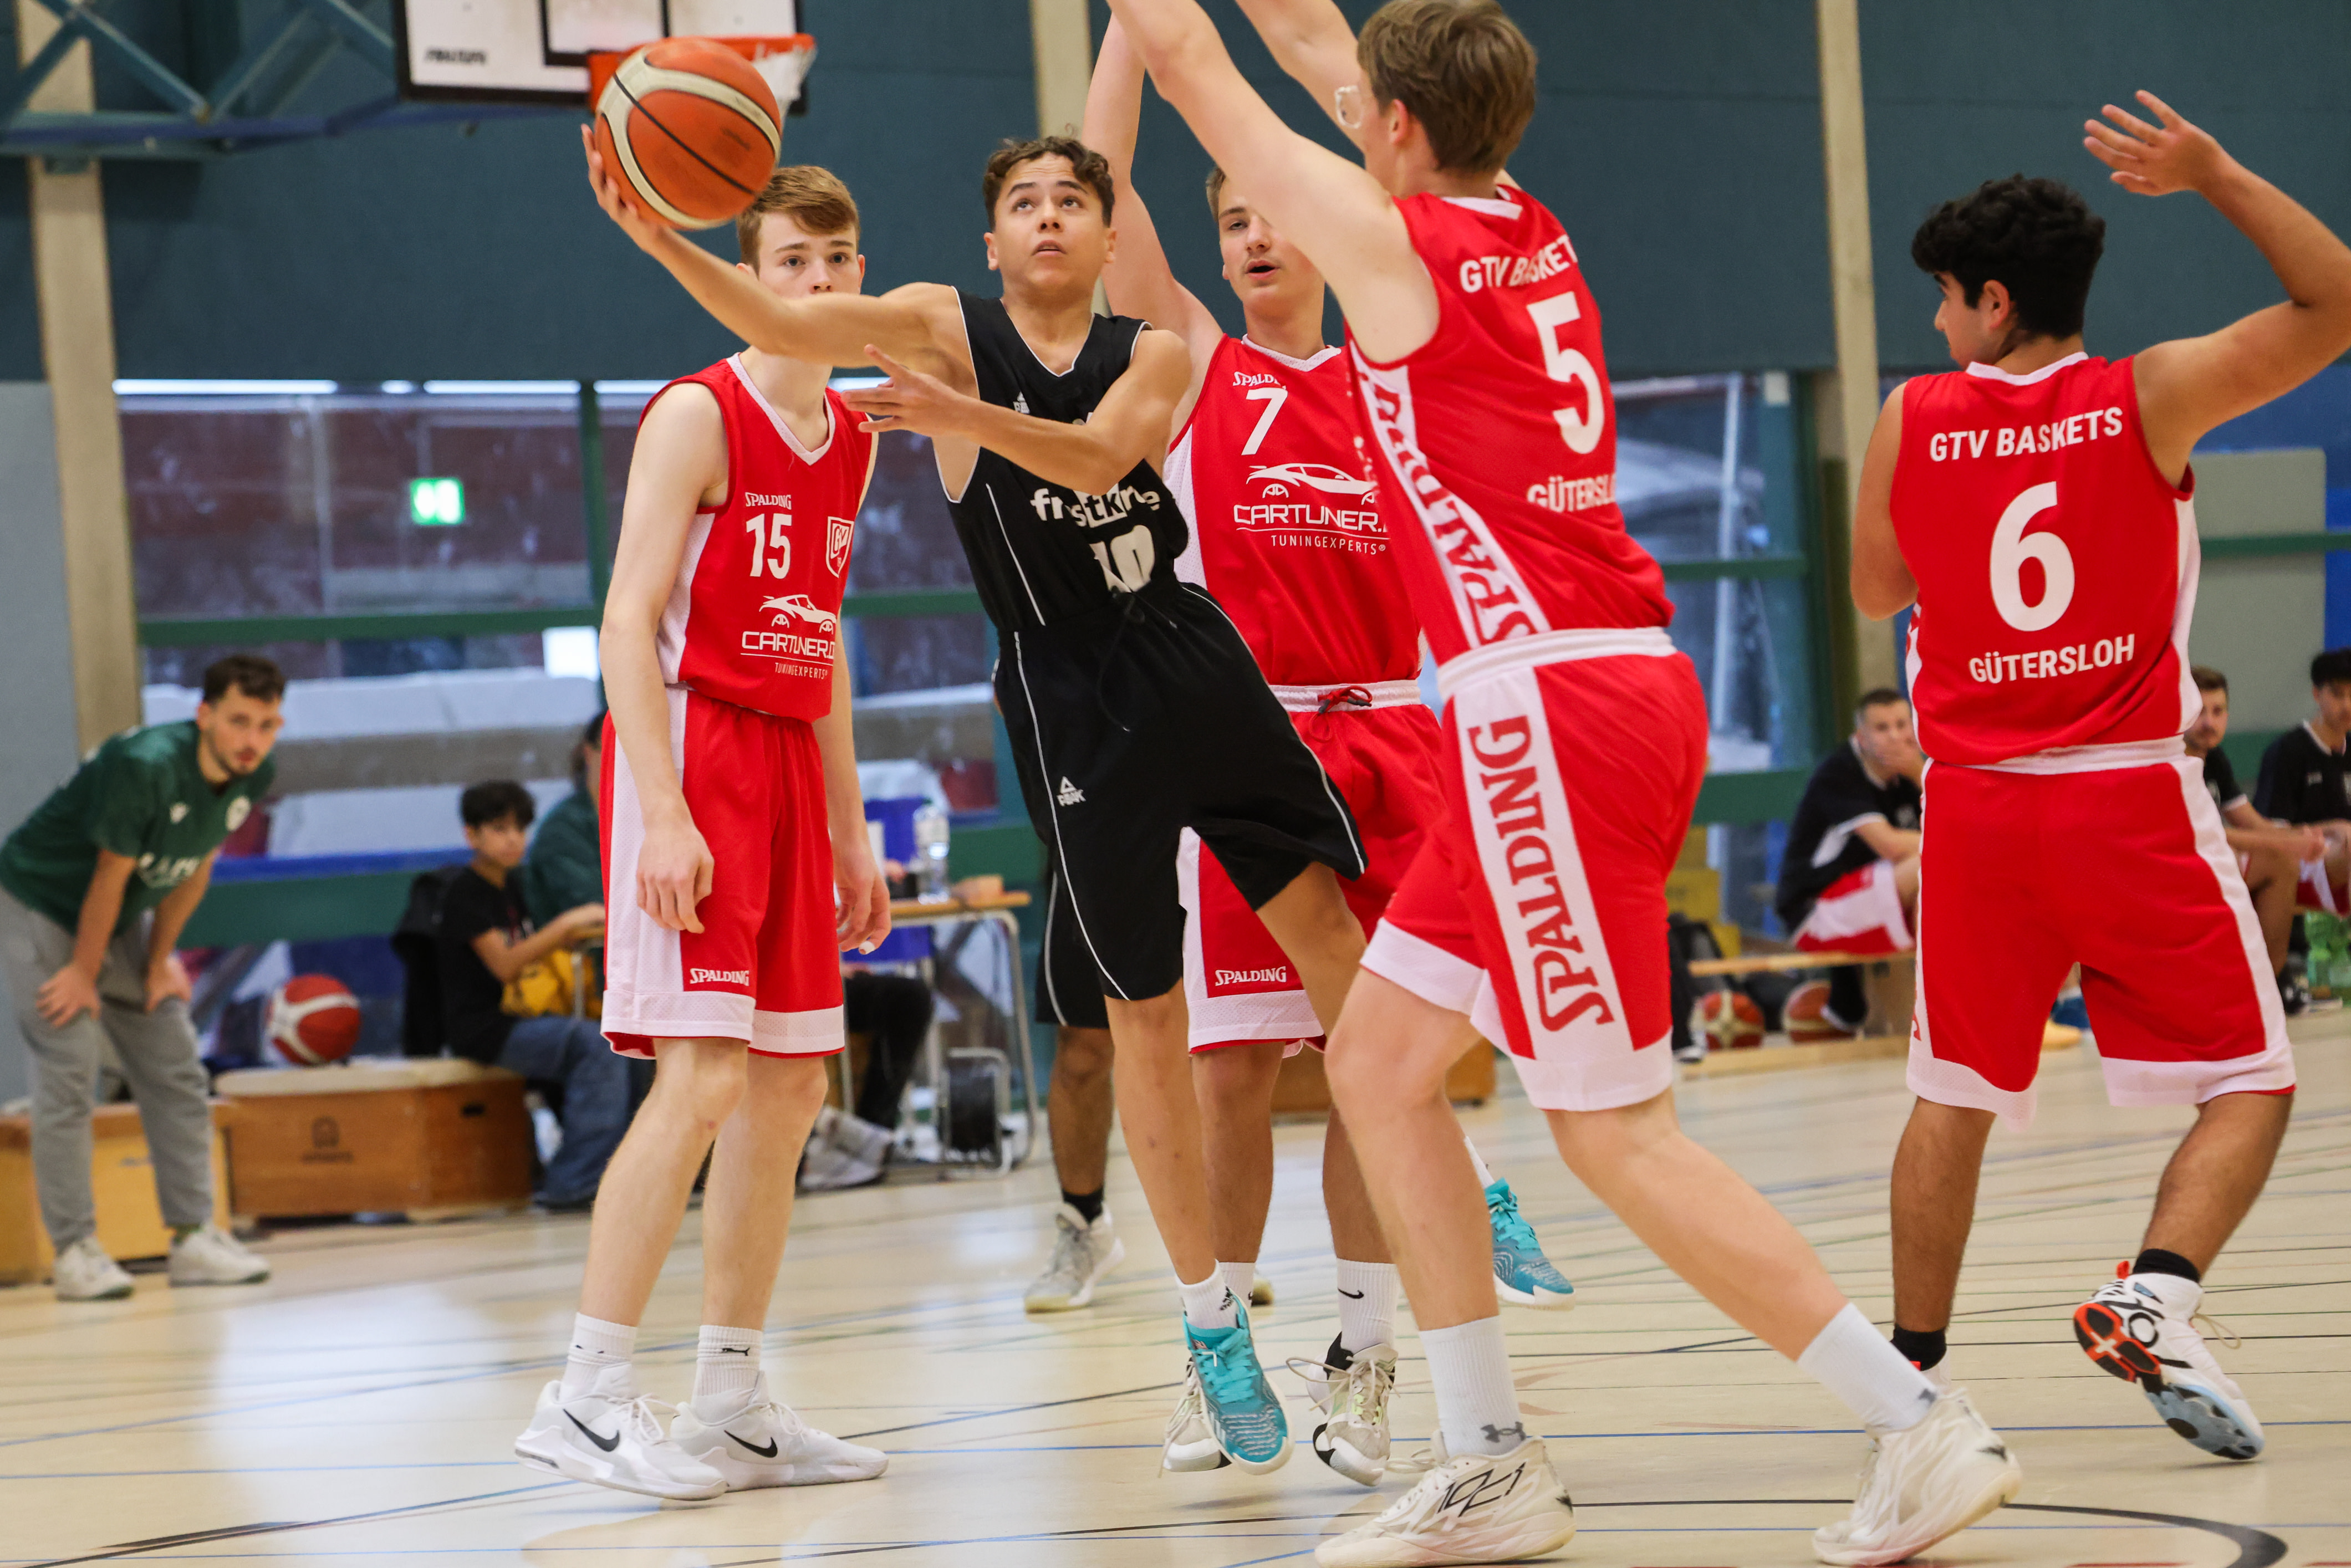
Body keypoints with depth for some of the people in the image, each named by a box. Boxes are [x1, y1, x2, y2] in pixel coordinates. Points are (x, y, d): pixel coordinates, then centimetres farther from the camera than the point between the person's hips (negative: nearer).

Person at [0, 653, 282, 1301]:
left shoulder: (255, 776, -12)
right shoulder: (145, 766, -34)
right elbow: (112, 872, -24)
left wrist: (160, 961, 4)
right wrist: (85, 973, -14)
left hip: (122, 918, 8)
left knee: (177, 1075, 4)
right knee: (70, 1072, -12)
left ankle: (193, 1236, 8)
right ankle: (74, 1251, -9)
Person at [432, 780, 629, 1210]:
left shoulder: (513, 885, 15)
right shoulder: (464, 892, -10)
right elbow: (504, 964, -20)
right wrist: (567, 924, -23)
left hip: (520, 1019, 8)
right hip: (484, 1028, -8)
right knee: (598, 1044, -26)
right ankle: (572, 1185, -24)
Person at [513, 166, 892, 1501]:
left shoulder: (850, 437, 15)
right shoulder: (699, 415, -9)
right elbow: (629, 619, -14)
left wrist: (851, 830, 19)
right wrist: (663, 811, -23)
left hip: (788, 764, 8)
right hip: (690, 751, -8)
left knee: (790, 1088, 6)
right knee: (704, 1077, -16)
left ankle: (733, 1404, 13)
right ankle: (587, 1397, -13)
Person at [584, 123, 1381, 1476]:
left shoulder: (1159, 355, 2)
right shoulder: (945, 331, -2)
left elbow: (1097, 455, -19)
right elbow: (786, 324, -19)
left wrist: (964, 419, -37)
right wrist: (664, 242, -36)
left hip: (1196, 662, 2)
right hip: (1074, 703, -2)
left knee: (1334, 929, -1)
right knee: (1147, 1012, 2)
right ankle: (1213, 1329, 11)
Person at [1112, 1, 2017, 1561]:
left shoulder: (1394, 241, -9)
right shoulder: (1530, 230, 13)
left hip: (1552, 710, -9)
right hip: (1620, 687, 9)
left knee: (1618, 1136, -5)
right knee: (1378, 1059, 14)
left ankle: (1923, 1425, -5)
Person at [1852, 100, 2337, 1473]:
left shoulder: (1911, 422, 1)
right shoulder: (2150, 398, -5)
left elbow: (1878, 591, 15)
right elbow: (2332, 303, 1)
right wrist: (2218, 178, 1)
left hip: (1978, 802, 3)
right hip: (2131, 795, -3)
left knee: (1954, 1096, 15)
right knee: (2249, 1083, 4)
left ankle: (1914, 1367, 17)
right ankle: (2155, 1297, -17)